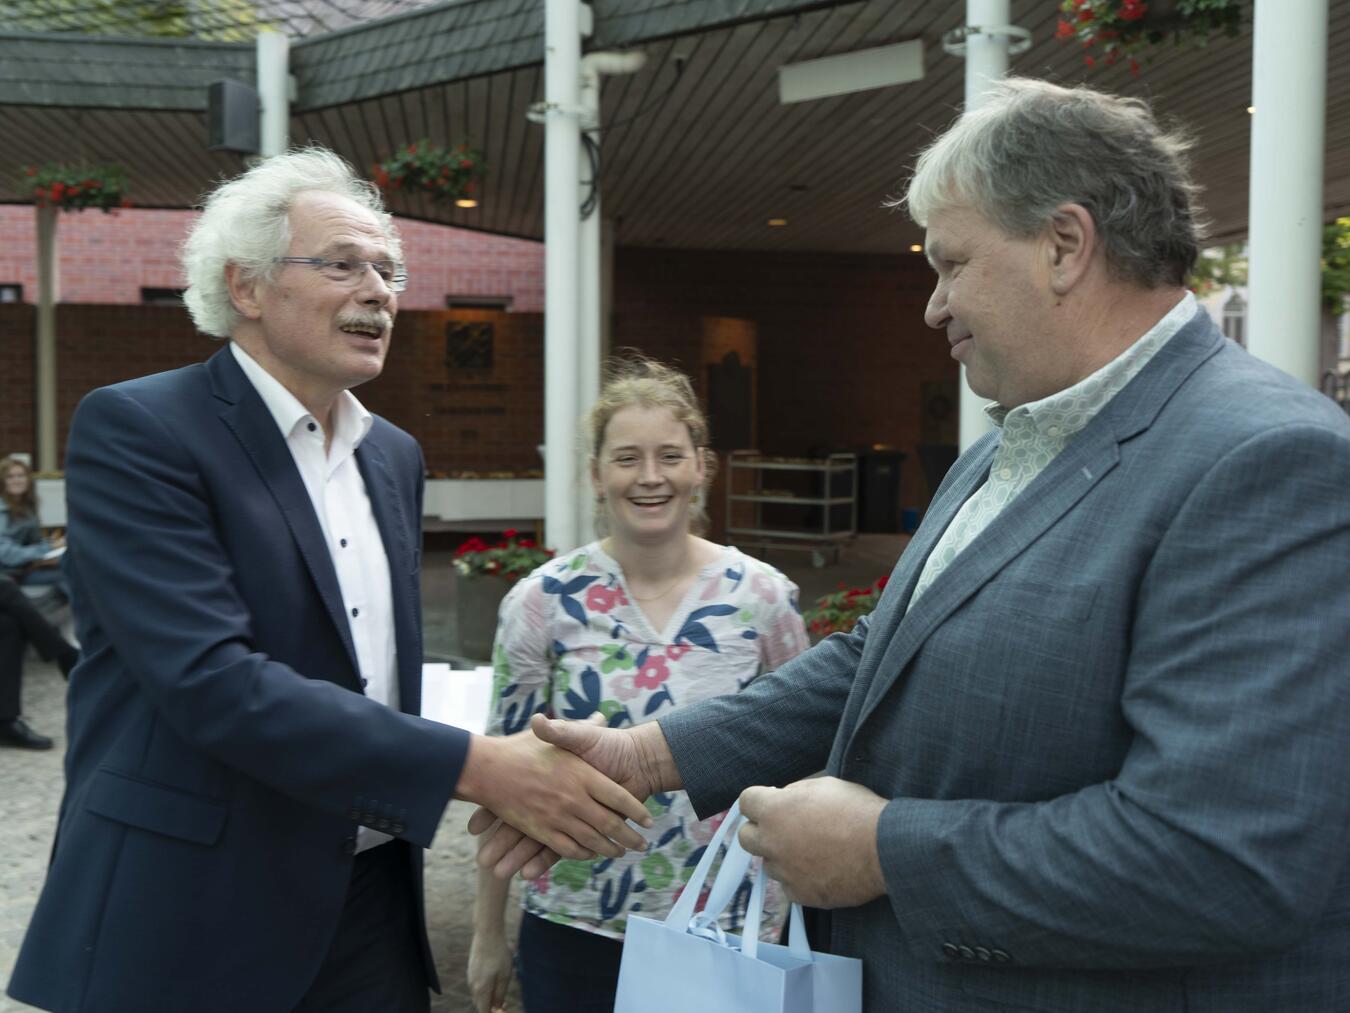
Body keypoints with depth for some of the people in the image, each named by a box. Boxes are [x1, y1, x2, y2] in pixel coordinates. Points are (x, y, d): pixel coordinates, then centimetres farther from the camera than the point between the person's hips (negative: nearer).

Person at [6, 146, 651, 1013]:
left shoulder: (395, 455, 9)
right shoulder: (133, 429, -13)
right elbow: (211, 679, -24)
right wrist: (477, 767, -27)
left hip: (374, 903, 6)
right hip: (194, 920, -6)